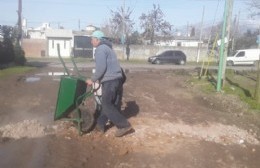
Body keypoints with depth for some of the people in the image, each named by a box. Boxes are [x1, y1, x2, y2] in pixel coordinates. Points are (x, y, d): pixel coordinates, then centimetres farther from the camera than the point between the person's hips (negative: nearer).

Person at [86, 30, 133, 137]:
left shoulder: (100, 49, -9)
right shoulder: (107, 47, 23)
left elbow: (101, 68, -21)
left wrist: (92, 80, -10)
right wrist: (97, 79, 26)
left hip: (110, 80, -10)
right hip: (116, 79, 10)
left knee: (107, 105, -4)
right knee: (108, 103, 15)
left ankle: (124, 126, -4)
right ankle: (100, 124, 26)